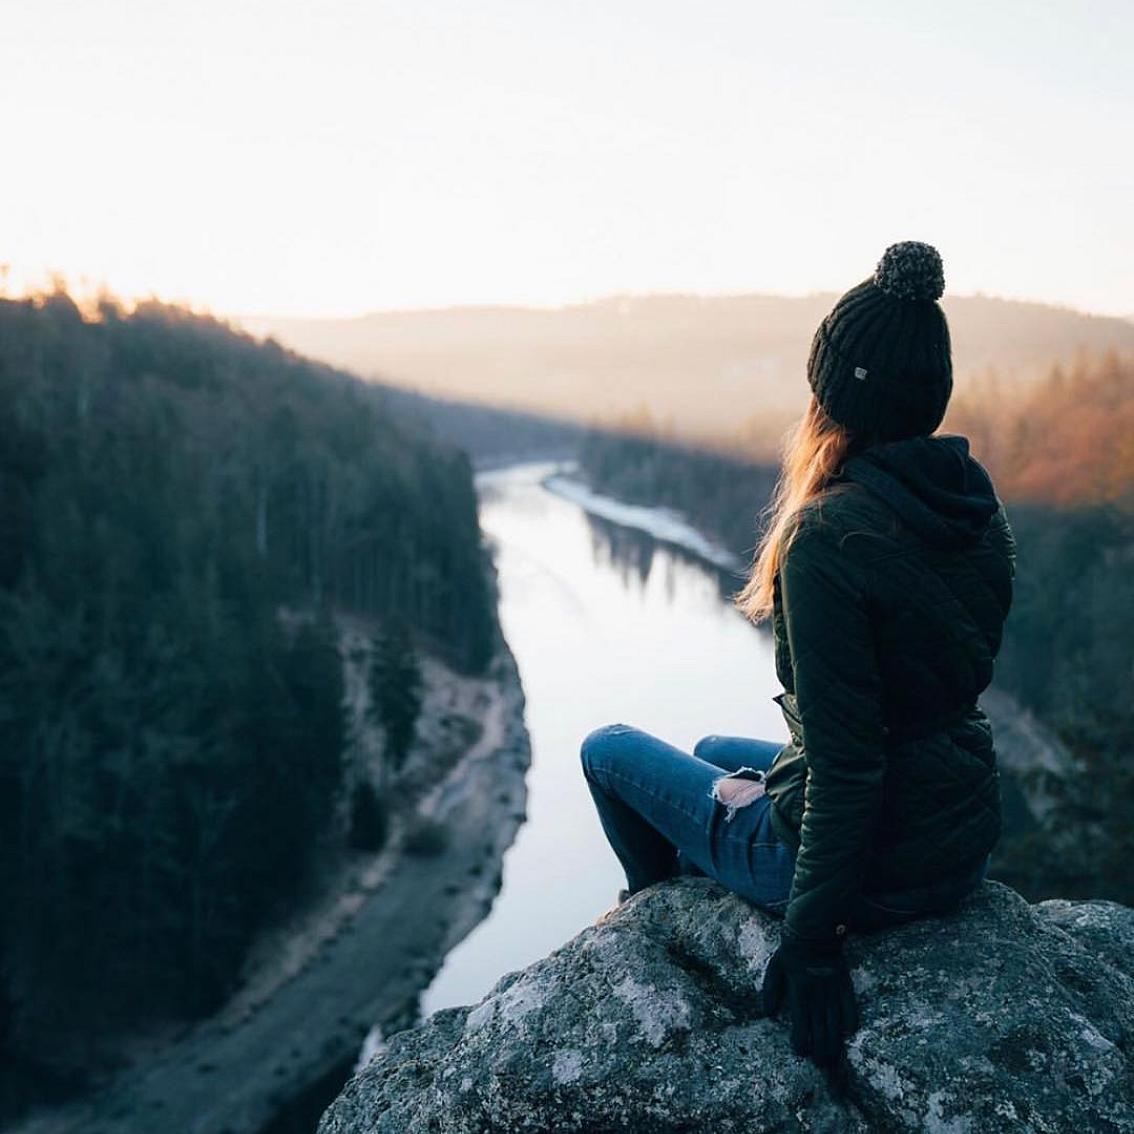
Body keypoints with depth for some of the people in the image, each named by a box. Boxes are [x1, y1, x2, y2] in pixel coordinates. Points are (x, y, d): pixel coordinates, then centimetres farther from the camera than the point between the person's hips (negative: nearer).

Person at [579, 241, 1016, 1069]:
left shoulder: (829, 536, -27)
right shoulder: (976, 496, -3)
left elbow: (845, 763, -27)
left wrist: (815, 935, -19)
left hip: (866, 862, -7)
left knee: (609, 748, 15)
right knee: (714, 752, 31)